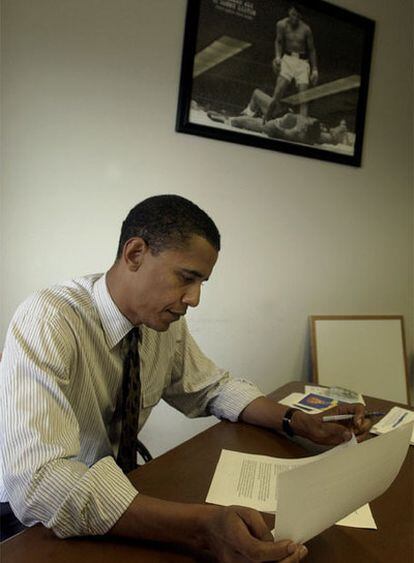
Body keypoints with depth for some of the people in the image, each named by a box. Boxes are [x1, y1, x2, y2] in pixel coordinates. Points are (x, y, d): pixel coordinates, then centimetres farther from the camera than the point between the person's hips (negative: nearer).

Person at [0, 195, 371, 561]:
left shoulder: (168, 322, -8)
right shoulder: (46, 322, -28)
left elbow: (213, 388, 6)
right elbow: (35, 483, -36)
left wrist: (301, 422, -10)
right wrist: (201, 527, -43)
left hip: (120, 482, 5)